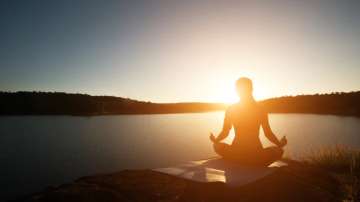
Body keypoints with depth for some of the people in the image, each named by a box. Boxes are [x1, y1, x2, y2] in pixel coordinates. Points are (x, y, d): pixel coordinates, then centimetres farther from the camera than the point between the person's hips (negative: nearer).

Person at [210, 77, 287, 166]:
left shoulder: (230, 109, -1)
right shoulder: (260, 109, 0)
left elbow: (225, 133, 1)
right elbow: (268, 134, 1)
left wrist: (215, 140, 19)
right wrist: (280, 144, 18)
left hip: (236, 155, 0)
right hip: (256, 156, 0)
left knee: (217, 146, 30)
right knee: (279, 150, 28)